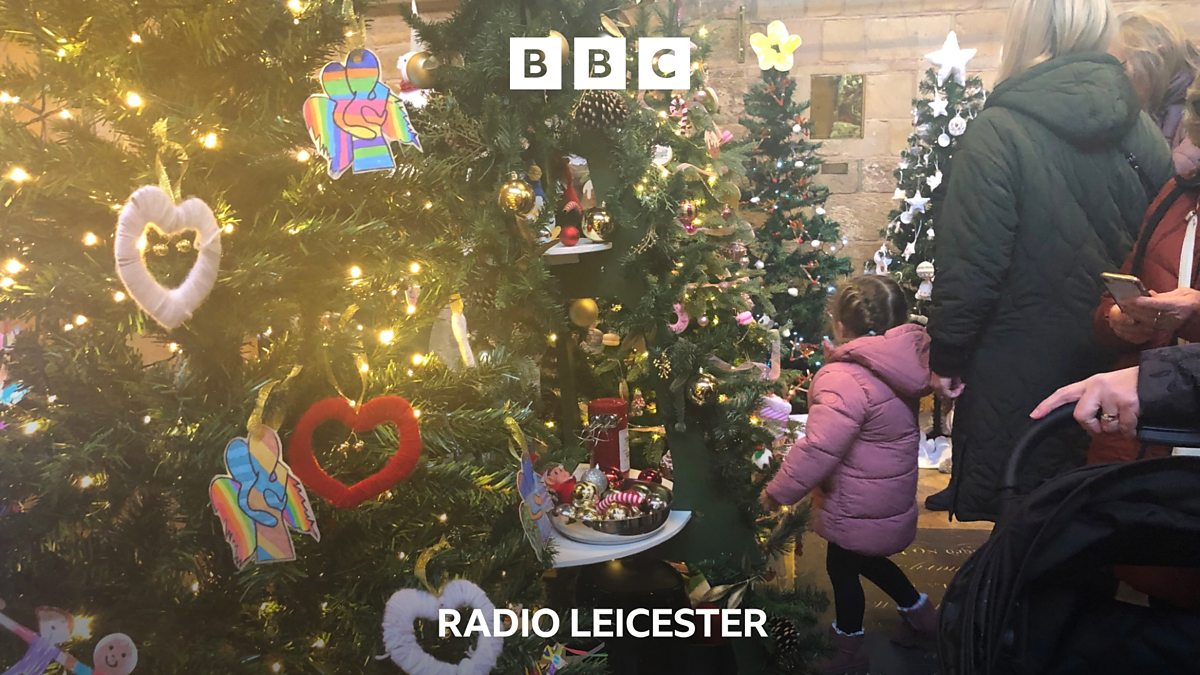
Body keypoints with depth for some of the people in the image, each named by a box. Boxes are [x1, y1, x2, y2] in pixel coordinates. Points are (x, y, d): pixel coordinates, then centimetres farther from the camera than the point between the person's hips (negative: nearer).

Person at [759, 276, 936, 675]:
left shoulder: (846, 380, -31)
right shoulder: (901, 363, -6)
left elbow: (818, 449, -32)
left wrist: (777, 493, -19)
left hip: (858, 505, -8)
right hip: (890, 493, 8)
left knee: (842, 566, 15)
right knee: (862, 557, 29)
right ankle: (920, 612, 42)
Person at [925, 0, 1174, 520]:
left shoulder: (998, 132, -15)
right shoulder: (1140, 129, 1)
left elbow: (968, 262, -18)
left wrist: (946, 355, -7)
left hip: (1017, 368, -5)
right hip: (1114, 362, 6)